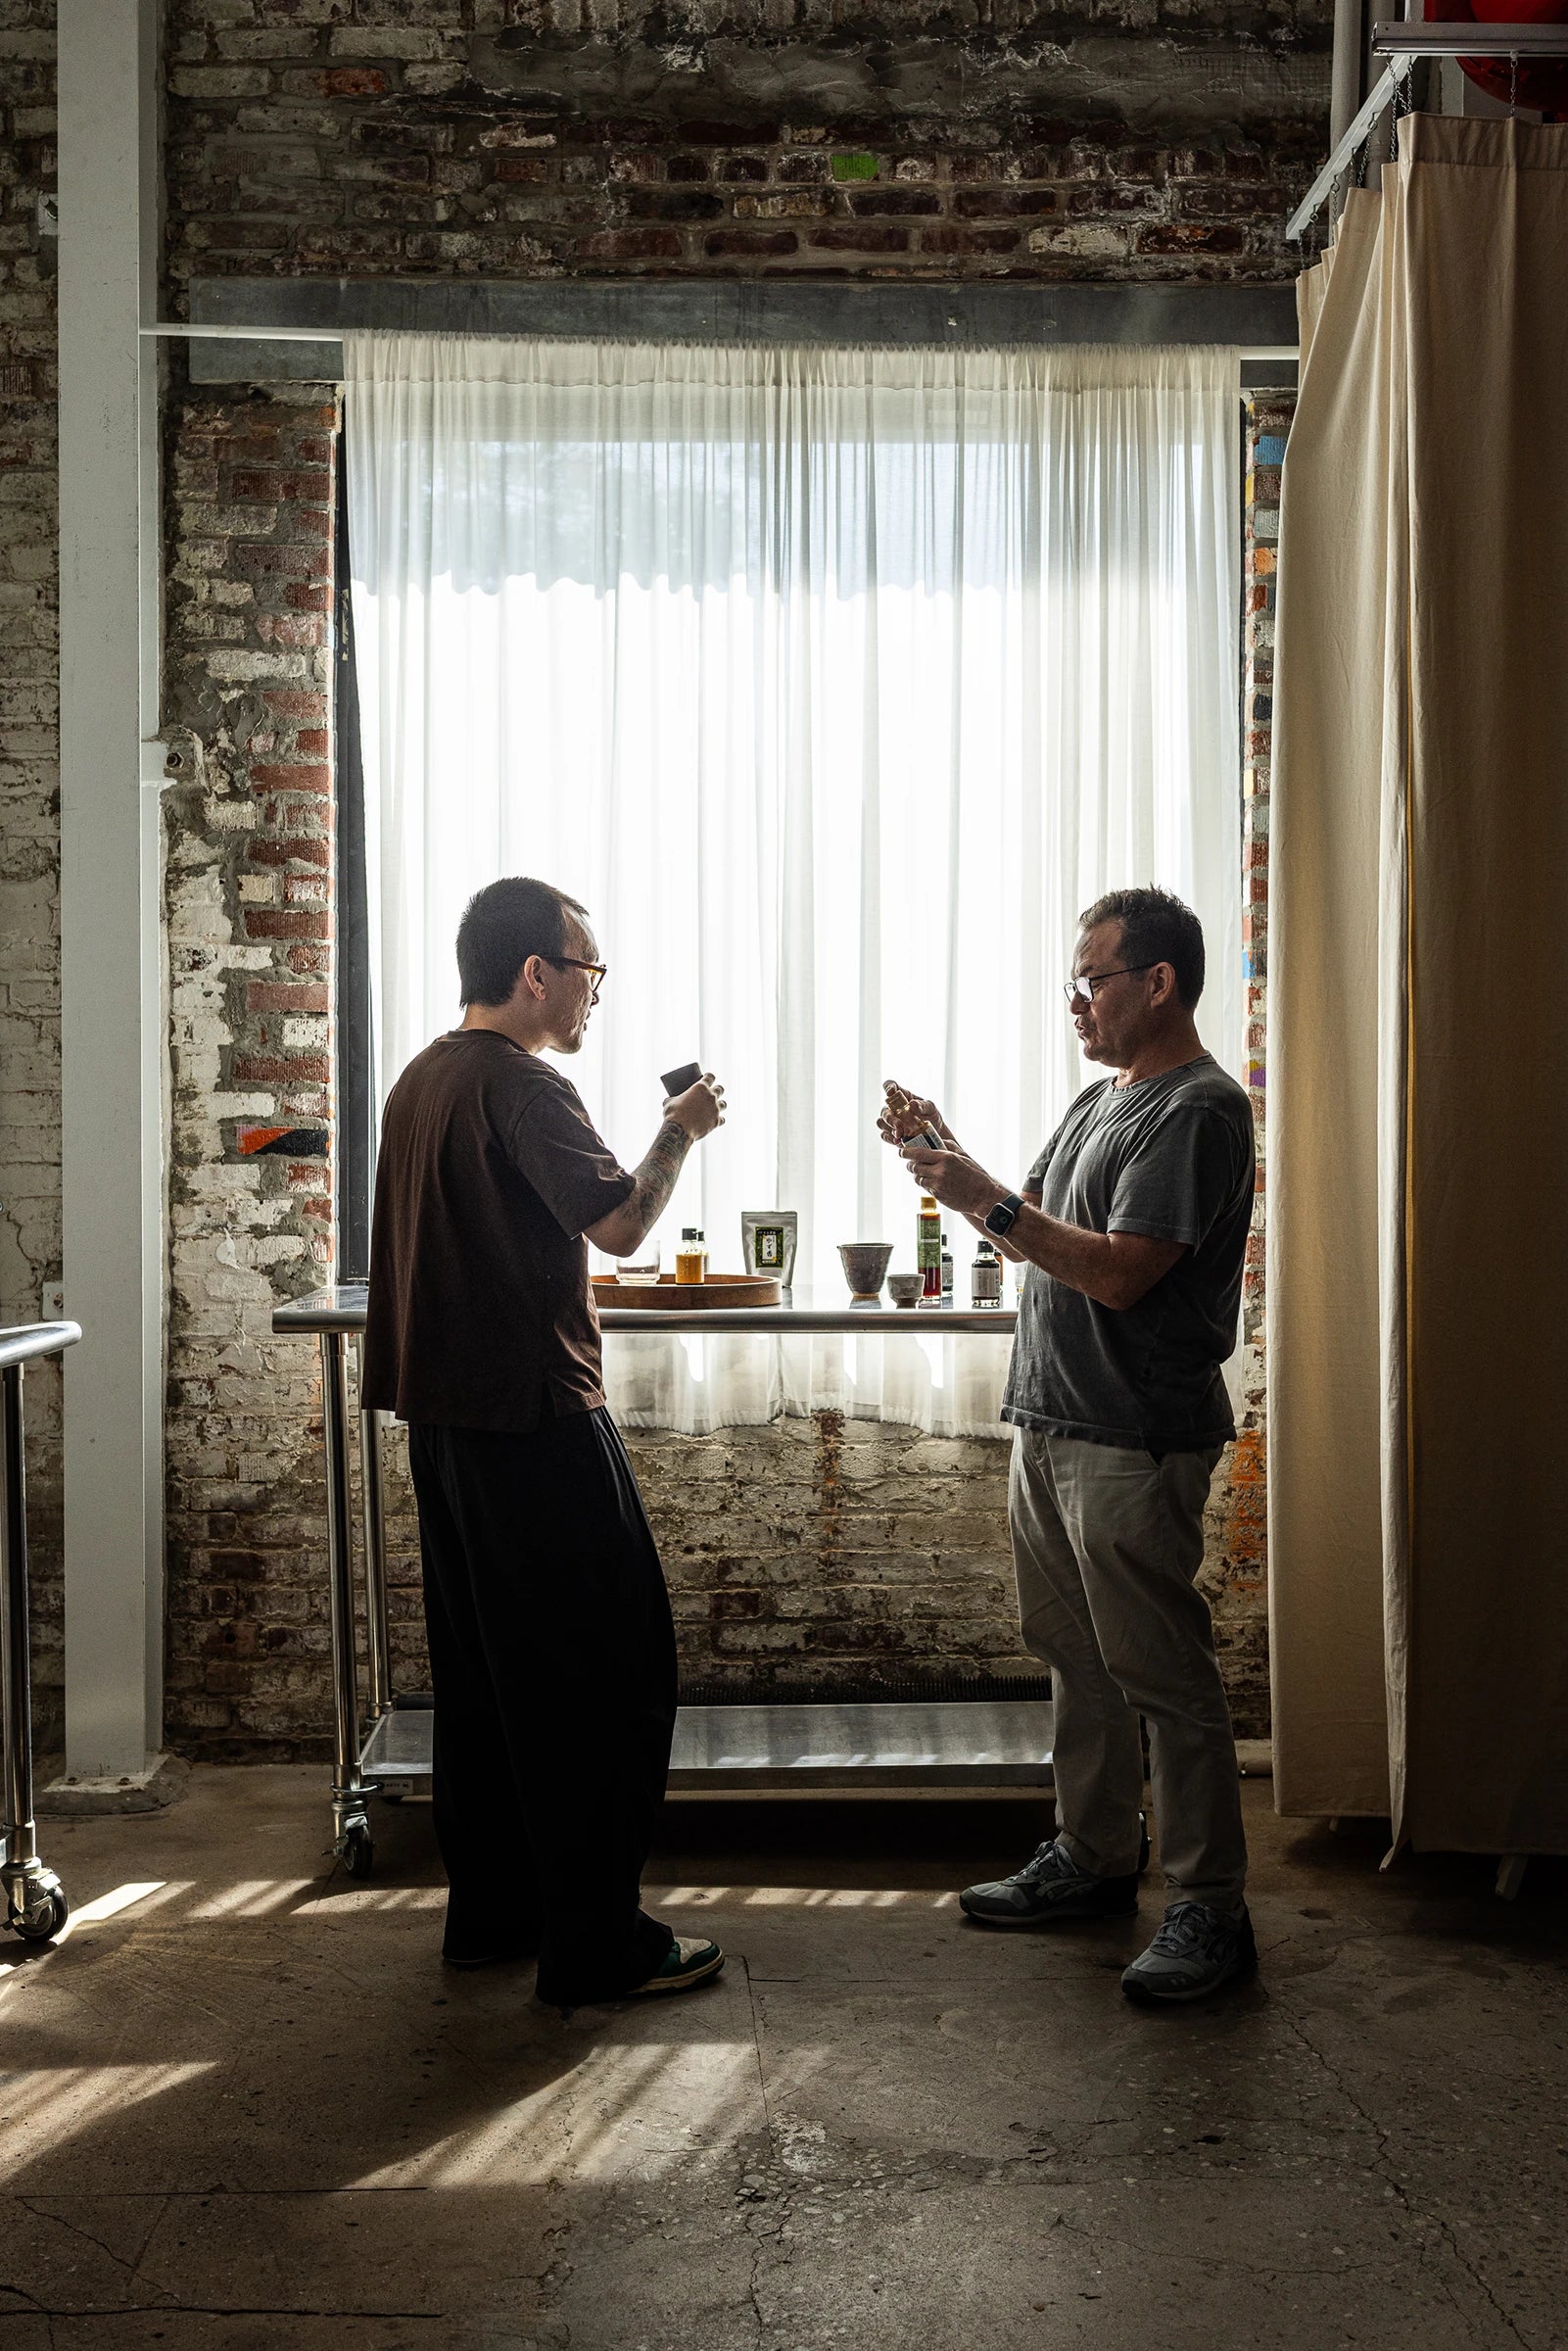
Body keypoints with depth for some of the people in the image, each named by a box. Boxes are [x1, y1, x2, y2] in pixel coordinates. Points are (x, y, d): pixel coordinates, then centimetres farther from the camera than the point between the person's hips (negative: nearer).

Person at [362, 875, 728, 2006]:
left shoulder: (423, 1080, 14)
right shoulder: (525, 1088, -16)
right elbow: (622, 1223, -18)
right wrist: (681, 1131, -3)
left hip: (446, 1417, 10)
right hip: (536, 1418, -10)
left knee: (484, 1668, 16)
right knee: (609, 1675, -2)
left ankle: (491, 1910, 26)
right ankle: (596, 1942, 4)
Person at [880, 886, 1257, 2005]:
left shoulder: (1199, 1110, -14)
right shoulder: (1103, 1099, 17)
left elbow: (1119, 1272, -22)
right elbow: (1034, 1227, 20)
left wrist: (985, 1199, -21)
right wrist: (948, 1156, 7)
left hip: (1138, 1441, -9)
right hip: (1053, 1423, 10)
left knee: (1164, 1674, -4)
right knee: (1079, 1659, 16)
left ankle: (1211, 1906, 5)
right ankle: (1094, 1859, 29)